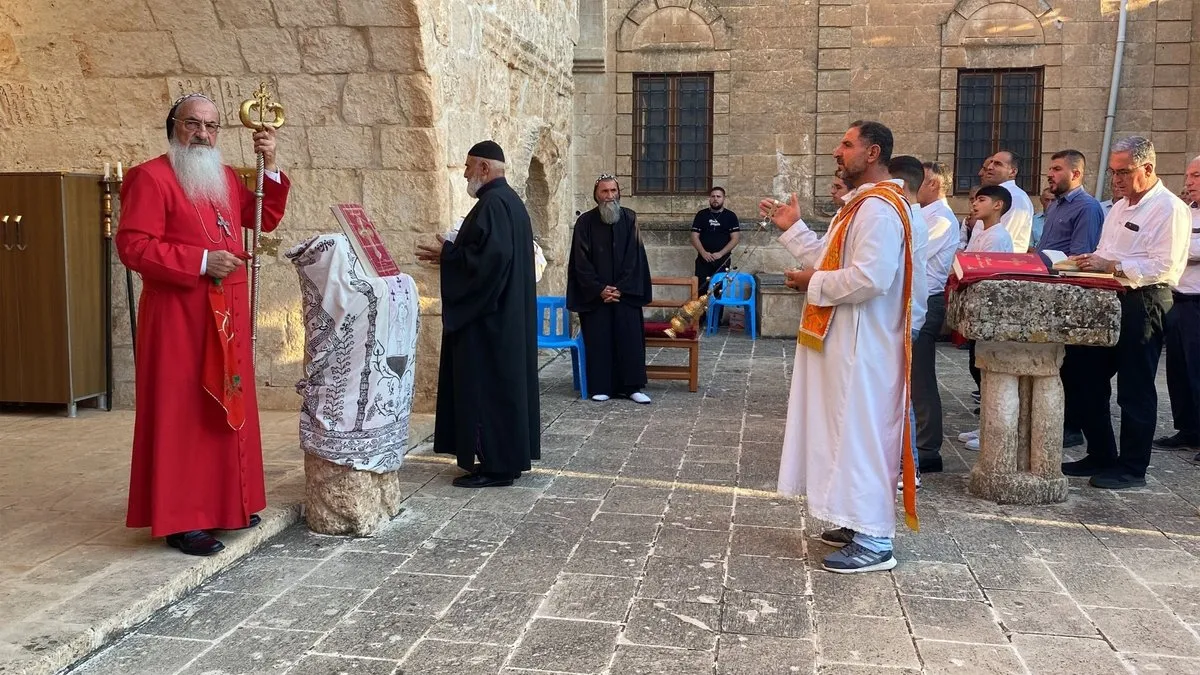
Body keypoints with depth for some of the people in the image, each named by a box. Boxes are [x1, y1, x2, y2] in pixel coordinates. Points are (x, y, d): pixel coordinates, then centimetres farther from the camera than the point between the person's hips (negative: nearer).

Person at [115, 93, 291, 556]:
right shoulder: (151, 177, -9)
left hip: (227, 314, 8)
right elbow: (133, 245, -16)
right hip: (178, 316, -8)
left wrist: (269, 166, 5)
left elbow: (264, 219, 18)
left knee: (225, 407, 12)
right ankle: (179, 520, 3)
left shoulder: (225, 178, 14)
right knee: (180, 413, -4)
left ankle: (226, 503, 23)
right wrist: (202, 261, -22)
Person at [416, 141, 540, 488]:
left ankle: (495, 465, -1)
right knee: (503, 384, 13)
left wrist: (447, 254, -14)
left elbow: (490, 255, -27)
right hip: (506, 311, 11)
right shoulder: (510, 200, 16)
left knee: (486, 386, -5)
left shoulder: (493, 203, -17)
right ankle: (507, 457, 19)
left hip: (488, 315, -11)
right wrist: (452, 252, 12)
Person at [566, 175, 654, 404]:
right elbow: (581, 261, -4)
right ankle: (600, 387, 9)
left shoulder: (629, 219, 1)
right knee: (598, 339, 1)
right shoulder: (585, 222, -3)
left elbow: (635, 257, -1)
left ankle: (631, 386, 6)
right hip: (595, 294, -1)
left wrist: (621, 288, -9)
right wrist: (599, 289, -12)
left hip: (626, 292, 1)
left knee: (630, 338, 0)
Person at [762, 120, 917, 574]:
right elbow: (830, 259, 20)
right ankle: (860, 522, 27)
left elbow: (870, 278, -28)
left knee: (861, 434, -6)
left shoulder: (879, 208, -19)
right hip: (846, 341, 11)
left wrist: (813, 285, -16)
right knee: (851, 432, 16)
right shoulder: (861, 204, 16)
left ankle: (874, 542, 2)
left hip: (862, 345, -11)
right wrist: (791, 229, 19)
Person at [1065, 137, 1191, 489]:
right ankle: (1101, 456, 24)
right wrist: (1089, 261, 4)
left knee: (1135, 390, -1)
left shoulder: (1169, 208, -11)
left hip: (1143, 304, -9)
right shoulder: (1120, 207, 17)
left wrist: (1111, 265, -24)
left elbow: (1163, 266, -20)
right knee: (1090, 380, 11)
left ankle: (1132, 468, 10)